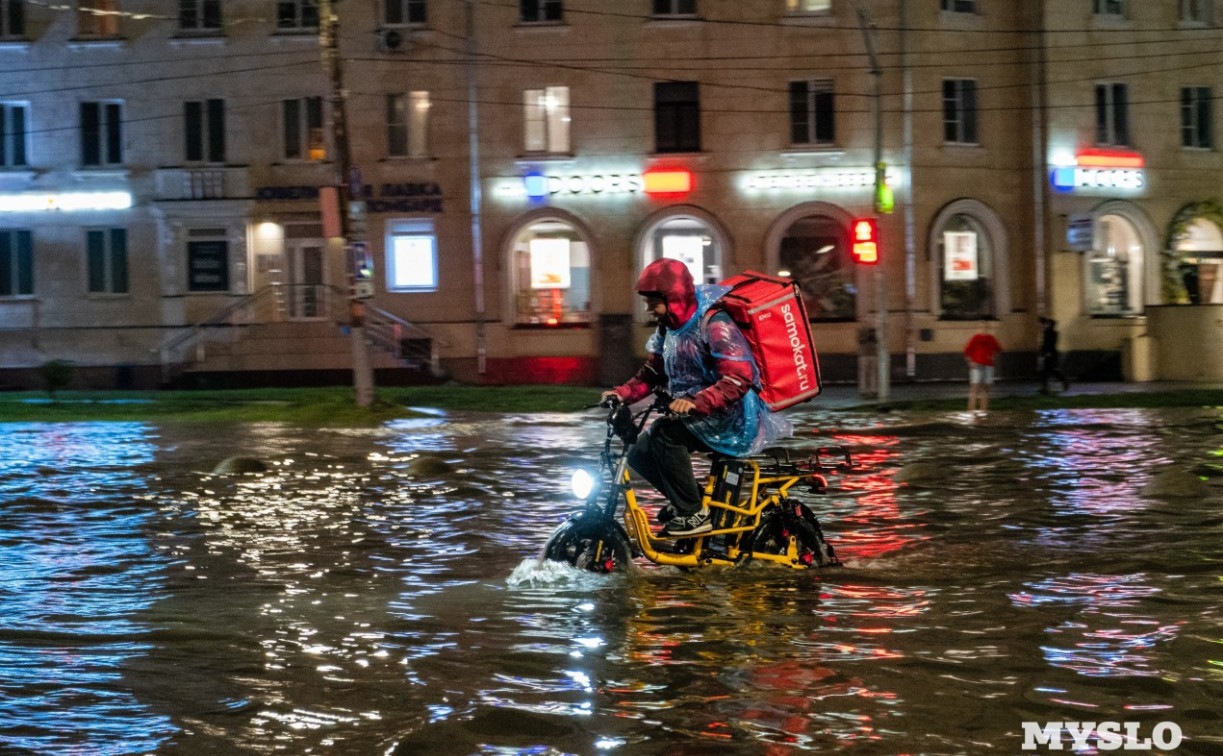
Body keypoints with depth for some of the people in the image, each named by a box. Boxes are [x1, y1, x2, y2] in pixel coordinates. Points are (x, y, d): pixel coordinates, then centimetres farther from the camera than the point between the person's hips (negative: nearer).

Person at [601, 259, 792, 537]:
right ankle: (685, 500, 19)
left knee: (664, 432, -29)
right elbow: (653, 372, 15)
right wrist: (624, 393, -5)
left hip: (733, 421, -9)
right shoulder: (668, 327, 7)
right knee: (640, 454, 0)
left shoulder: (714, 324, -20)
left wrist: (696, 402, -41)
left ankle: (694, 514, -20)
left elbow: (739, 378, -29)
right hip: (695, 418, 9)